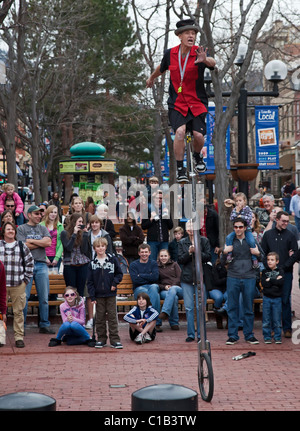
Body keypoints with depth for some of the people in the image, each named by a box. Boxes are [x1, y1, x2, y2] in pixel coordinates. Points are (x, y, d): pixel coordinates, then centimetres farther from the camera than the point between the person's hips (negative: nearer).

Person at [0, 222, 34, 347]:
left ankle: (19, 337, 8)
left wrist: (26, 278, 7)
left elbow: (30, 262, 13)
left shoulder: (22, 246, 8)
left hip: (18, 285, 1)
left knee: (18, 311, 2)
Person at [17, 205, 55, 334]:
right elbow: (24, 246, -8)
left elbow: (48, 242, -1)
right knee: (24, 297, -4)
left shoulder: (43, 229, 15)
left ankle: (44, 325, 11)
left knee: (44, 297, 4)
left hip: (41, 265, 3)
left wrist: (32, 241, -3)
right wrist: (41, 242, 0)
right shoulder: (21, 229, 5)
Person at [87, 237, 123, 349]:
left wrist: (115, 283, -10)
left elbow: (119, 273, 8)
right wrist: (92, 296, -3)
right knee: (100, 318, 6)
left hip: (111, 294, -1)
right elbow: (90, 282, 4)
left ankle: (115, 340, 5)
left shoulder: (113, 260, 1)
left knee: (112, 317, 1)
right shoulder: (92, 264, 3)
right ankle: (101, 339, 14)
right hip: (98, 295, 1)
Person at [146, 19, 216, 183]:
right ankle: (180, 169, -6)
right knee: (180, 131, -21)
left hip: (197, 103, -1)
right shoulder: (170, 54, -1)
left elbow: (212, 63, -33)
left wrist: (205, 60, -56)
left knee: (198, 135, -11)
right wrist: (152, 78, 40)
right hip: (177, 103, 1)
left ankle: (197, 155, 26)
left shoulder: (199, 53, -10)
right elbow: (162, 68, 23)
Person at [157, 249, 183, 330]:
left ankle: (165, 312, -54)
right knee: (174, 297, -37)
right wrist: (164, 287, -8)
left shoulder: (174, 264, 21)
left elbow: (180, 277, 7)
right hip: (164, 291, 0)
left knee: (173, 290, -40)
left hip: (178, 288, 0)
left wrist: (172, 286, -11)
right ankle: (174, 323, -40)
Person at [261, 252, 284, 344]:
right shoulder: (264, 271, 7)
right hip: (267, 298, 1)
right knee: (266, 320, 2)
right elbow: (263, 284, -8)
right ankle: (267, 337, 11)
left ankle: (277, 337, 11)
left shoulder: (280, 271, 5)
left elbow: (281, 282, -12)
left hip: (277, 298, -1)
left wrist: (270, 280, -10)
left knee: (277, 320, 2)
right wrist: (275, 281, -10)